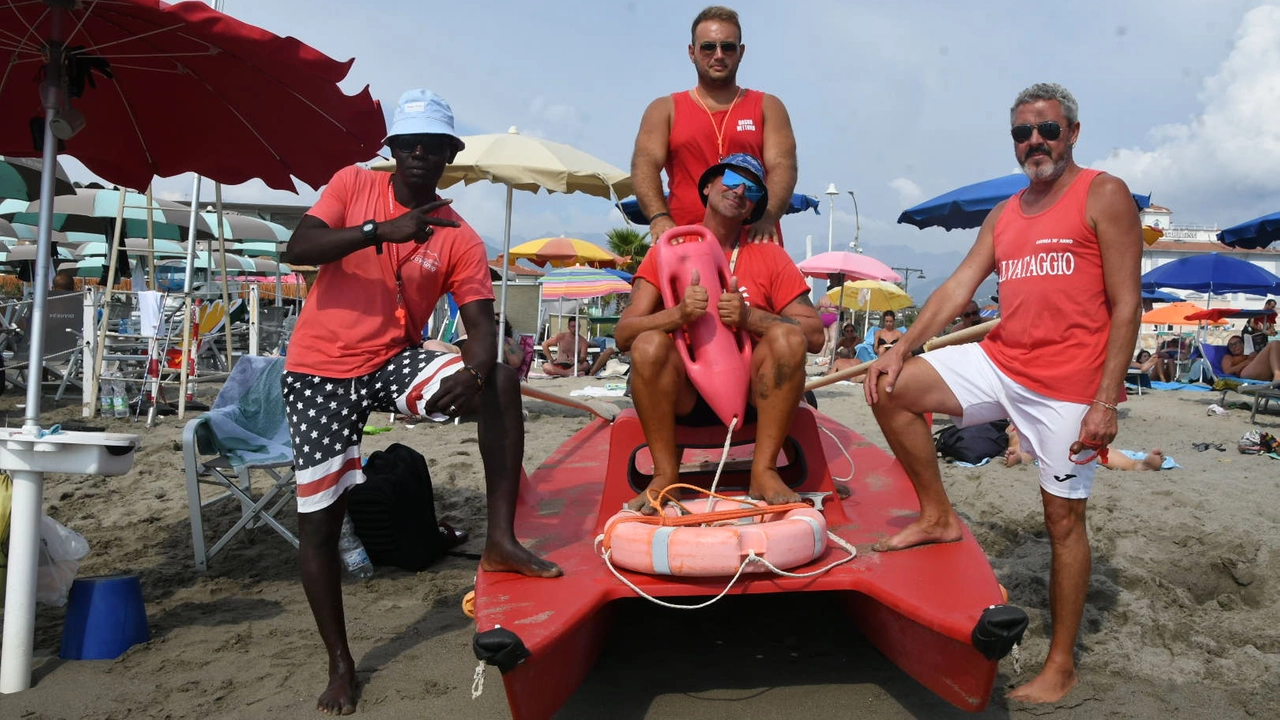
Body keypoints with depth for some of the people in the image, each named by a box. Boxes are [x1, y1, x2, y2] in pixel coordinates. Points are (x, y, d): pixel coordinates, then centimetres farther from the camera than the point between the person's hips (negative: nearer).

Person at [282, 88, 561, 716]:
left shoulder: (459, 238, -2)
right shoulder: (353, 185, -2)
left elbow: (482, 323, -10)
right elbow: (299, 248, -16)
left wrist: (475, 369, -32)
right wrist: (382, 230, -30)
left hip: (393, 363, 1)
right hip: (319, 370, -1)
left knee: (501, 384, -25)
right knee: (318, 520, -1)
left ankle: (500, 539, -22)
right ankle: (339, 665, 15)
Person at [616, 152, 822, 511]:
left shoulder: (770, 256, 5)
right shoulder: (668, 250, 4)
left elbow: (815, 336, -4)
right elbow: (623, 334, -6)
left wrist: (749, 316, -19)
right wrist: (679, 313, -24)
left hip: (750, 391, 1)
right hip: (685, 394, 0)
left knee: (788, 338, -25)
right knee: (649, 343, -28)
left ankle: (764, 472, -19)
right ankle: (665, 476, -18)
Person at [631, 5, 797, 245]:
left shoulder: (767, 107, 16)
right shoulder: (664, 109, 16)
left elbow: (782, 166, 1)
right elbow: (645, 164, 1)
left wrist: (767, 217, -20)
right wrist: (659, 217, -20)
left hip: (754, 243, 1)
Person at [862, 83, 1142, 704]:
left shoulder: (1103, 195, -4)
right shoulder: (1003, 216, 15)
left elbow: (1126, 304, -9)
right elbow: (958, 287, 9)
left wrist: (1106, 402, -16)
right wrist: (902, 348, -4)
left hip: (1067, 384, -6)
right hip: (998, 361, 6)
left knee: (1063, 520, 1)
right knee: (891, 389, -5)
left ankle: (1061, 667, 15)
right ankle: (937, 517, 9)